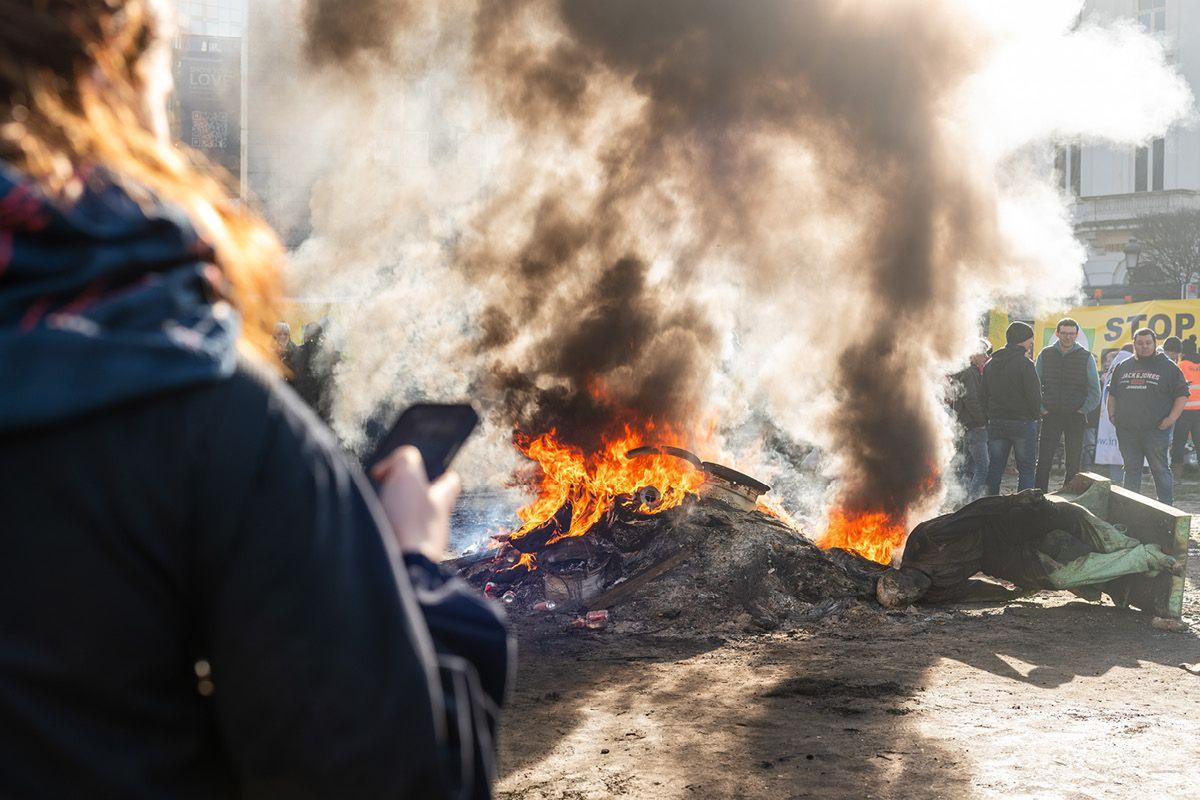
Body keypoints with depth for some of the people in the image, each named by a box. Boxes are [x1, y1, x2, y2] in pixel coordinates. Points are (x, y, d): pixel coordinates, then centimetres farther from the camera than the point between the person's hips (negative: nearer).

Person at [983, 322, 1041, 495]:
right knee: (1026, 469, 1)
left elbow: (984, 395, 12)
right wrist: (1035, 415, 4)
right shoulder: (1025, 364, -12)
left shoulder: (990, 364, 8)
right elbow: (1034, 396, -12)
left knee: (995, 467, 10)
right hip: (1022, 421, -6)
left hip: (996, 422, 6)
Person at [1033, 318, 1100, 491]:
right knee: (1043, 461, -4)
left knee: (1073, 464, 2)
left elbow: (1095, 391, 7)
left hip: (1076, 417, -1)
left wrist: (1083, 411, -1)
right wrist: (1041, 409, 2)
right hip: (1051, 416, 1)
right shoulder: (1045, 355, 5)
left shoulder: (1086, 357, 2)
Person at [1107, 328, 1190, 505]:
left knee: (1160, 469, -3)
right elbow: (1112, 394, 24)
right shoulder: (1123, 367, 16)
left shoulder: (1168, 367, 3)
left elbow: (1182, 394, 1)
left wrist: (1172, 418, -10)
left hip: (1156, 429, -4)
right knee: (1131, 470, 9)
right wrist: (1112, 414, 11)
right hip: (1126, 429, 4)